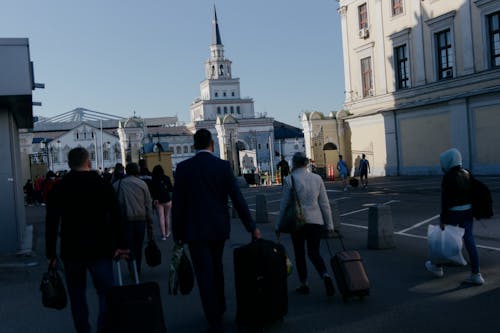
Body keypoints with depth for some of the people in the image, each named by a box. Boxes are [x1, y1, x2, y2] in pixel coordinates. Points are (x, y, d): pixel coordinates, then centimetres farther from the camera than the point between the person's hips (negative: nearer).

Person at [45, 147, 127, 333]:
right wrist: (120, 245, 2)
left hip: (71, 250, 2)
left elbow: (51, 223, -2)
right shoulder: (102, 184, -1)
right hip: (100, 249, -2)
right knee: (106, 293, 1)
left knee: (77, 295, 15)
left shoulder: (59, 187, 1)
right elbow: (116, 217, -3)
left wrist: (51, 254, 2)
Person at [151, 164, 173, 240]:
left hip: (158, 201, 0)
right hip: (167, 200, 0)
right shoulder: (166, 178, -6)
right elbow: (171, 189, -3)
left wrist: (155, 198, -10)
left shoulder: (153, 180, -5)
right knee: (167, 216, 15)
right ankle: (167, 232, 26)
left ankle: (163, 235, -2)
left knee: (161, 217, 2)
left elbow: (152, 191, -12)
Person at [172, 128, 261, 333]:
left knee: (205, 274, 2)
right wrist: (252, 227, 0)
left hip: (195, 230, -3)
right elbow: (237, 199, -6)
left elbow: (177, 203, -5)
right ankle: (220, 308, 38)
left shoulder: (183, 168, -5)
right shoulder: (223, 166, -3)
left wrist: (178, 233, 3)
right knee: (216, 268, 23)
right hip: (219, 228, 3)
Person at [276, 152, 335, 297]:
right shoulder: (317, 178, 2)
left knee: (299, 253, 13)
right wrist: (329, 224, 11)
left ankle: (304, 284, 17)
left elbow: (284, 205, -5)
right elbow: (324, 203, 4)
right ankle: (326, 276, -12)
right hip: (316, 221, 3)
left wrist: (278, 226, 4)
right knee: (314, 253, 12)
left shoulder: (290, 180, -8)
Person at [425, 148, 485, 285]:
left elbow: (445, 199, -18)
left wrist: (442, 218, -14)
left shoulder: (448, 177, -16)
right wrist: (471, 212, 19)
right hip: (468, 211, 7)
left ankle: (437, 267, 30)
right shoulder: (467, 174, 6)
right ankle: (476, 275, 6)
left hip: (453, 212, -6)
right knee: (469, 240, 6)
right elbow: (471, 194, 11)